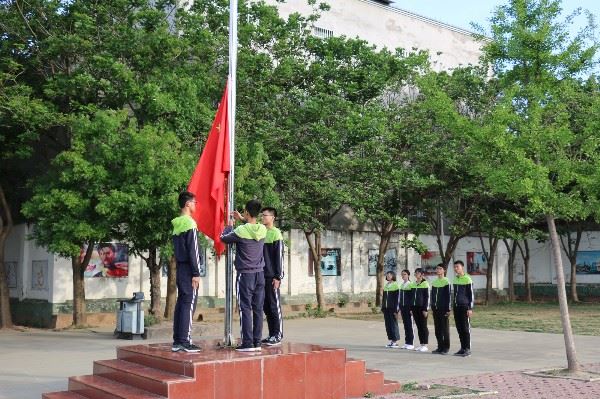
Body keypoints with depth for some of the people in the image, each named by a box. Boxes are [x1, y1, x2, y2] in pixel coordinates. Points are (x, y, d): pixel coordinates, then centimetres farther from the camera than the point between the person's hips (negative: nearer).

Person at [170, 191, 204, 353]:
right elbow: (193, 251, -15)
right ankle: (185, 341, -7)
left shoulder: (176, 225, 14)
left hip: (180, 268, 9)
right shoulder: (190, 224, -12)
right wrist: (196, 273, -15)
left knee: (181, 303, 9)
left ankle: (177, 341, 10)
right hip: (189, 268, -8)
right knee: (189, 304, -7)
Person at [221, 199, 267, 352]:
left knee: (245, 309, -2)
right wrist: (241, 219, 29)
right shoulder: (263, 229, 1)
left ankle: (247, 343, -4)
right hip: (260, 274, 5)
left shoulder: (241, 231, -14)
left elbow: (224, 238, 2)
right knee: (258, 309, 7)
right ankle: (257, 342, 10)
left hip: (245, 275, -5)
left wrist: (229, 225, 17)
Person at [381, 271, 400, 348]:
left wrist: (396, 310, -13)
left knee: (394, 324, -4)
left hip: (392, 309, -7)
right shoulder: (385, 286, 14)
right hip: (386, 309, 7)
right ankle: (391, 341, 13)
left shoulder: (395, 286, -6)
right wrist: (383, 308, 13)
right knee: (388, 325, 7)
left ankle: (395, 341, 1)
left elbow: (397, 298, -9)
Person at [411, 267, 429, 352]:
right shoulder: (414, 284, 13)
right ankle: (421, 344, 14)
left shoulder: (425, 284, -6)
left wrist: (425, 309, -14)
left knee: (423, 326, -3)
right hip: (415, 307, 7)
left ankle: (425, 345, 2)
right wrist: (411, 308, 13)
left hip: (422, 308, -6)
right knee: (418, 326, 8)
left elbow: (427, 297, -9)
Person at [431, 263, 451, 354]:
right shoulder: (434, 282, 12)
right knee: (437, 329, 8)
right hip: (436, 309, 6)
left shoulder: (446, 282, -7)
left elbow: (448, 296, -9)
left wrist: (448, 309, -13)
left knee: (445, 329, -1)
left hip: (444, 309, -6)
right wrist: (432, 308, 12)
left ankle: (446, 348, 4)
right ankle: (440, 347, 14)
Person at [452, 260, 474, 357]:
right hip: (456, 307, 7)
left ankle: (467, 349, 1)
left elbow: (471, 295, -10)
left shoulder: (467, 279, -9)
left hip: (464, 307, -7)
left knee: (465, 328, -4)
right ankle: (462, 348, 15)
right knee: (459, 328, 8)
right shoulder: (455, 279, 13)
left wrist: (470, 308, -14)